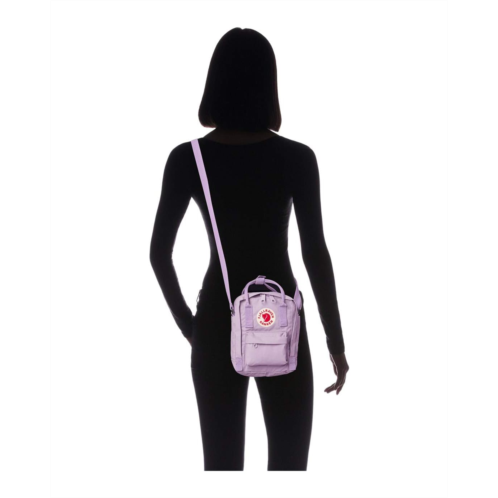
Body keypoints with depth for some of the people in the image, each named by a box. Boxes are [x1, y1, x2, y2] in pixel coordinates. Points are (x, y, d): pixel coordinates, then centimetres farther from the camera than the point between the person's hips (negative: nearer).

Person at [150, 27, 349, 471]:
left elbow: (159, 253, -2)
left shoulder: (186, 159, -5)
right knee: (288, 464, 7)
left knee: (222, 464, 10)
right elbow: (316, 254, -9)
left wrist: (185, 321, 13)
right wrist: (336, 340, 0)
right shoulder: (297, 158, -10)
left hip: (217, 323, 2)